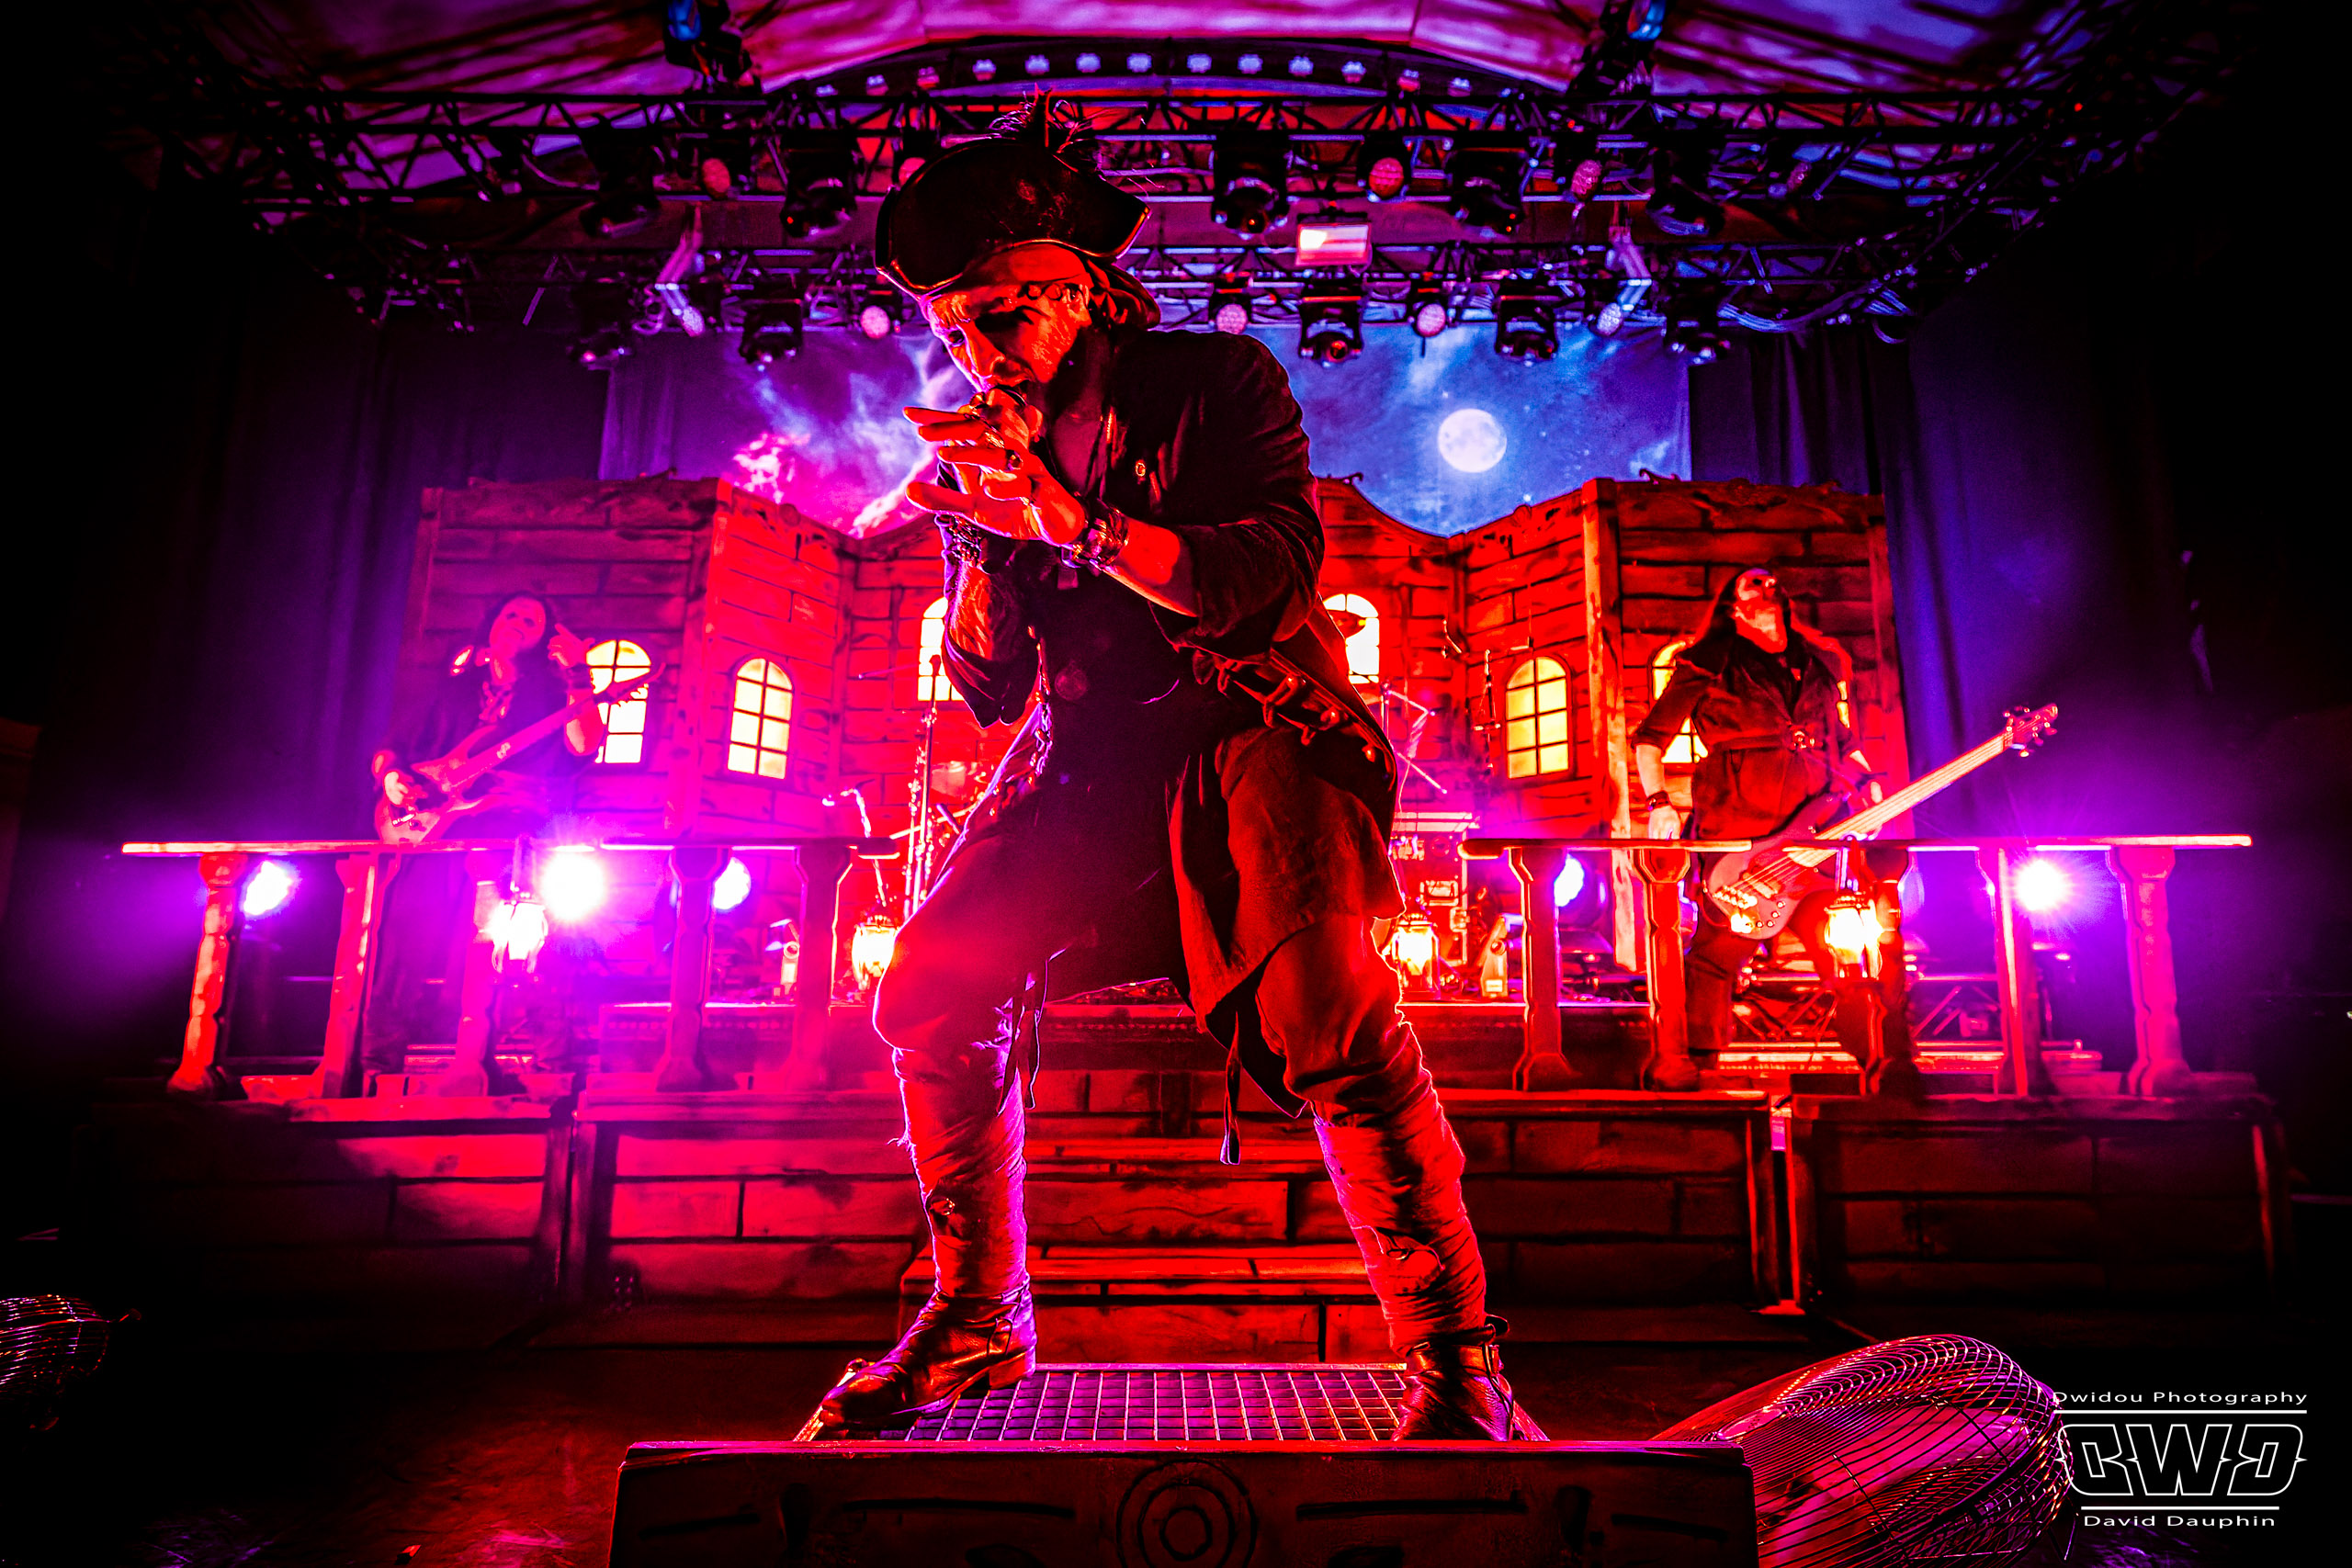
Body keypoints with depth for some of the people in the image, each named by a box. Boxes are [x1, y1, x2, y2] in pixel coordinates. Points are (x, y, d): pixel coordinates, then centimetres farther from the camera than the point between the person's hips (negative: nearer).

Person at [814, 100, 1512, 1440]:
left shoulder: (1218, 378, -1)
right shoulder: (989, 446, 11)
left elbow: (1279, 581, -18)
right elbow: (988, 693, 8)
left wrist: (1073, 520, -26)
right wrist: (987, 541, -10)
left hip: (1249, 739, -4)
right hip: (1088, 764, 5)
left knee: (1333, 1018, -25)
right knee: (931, 996, -6)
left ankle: (1458, 1360, -7)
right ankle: (979, 1319, 12)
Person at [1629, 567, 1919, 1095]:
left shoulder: (1816, 664, 22)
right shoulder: (1711, 663, 8)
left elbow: (1841, 742, 29)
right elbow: (1649, 739, 7)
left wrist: (1866, 780, 9)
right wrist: (1659, 804, -6)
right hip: (1737, 832, -4)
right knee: (1716, 954, -3)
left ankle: (1891, 1080, 12)